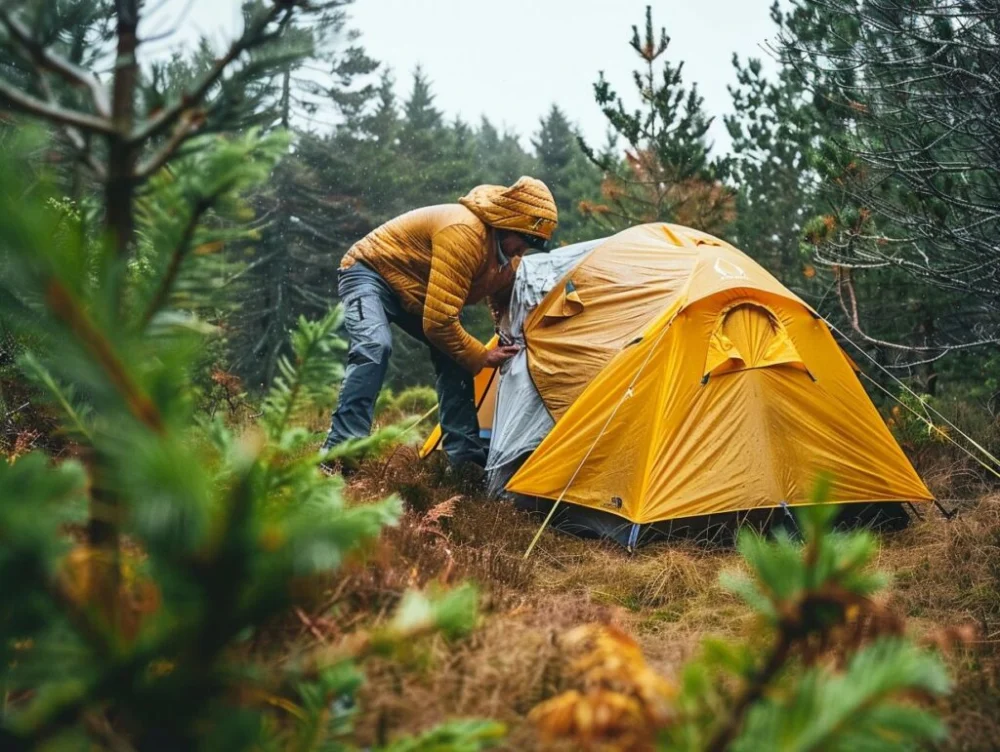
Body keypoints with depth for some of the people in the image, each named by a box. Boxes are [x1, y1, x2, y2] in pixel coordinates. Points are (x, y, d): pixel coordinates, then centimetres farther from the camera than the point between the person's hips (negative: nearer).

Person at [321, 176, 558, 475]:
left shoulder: (505, 253, -5)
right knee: (374, 347, -34)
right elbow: (439, 321, -34)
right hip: (369, 272, -9)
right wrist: (481, 357, -22)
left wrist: (512, 347, 2)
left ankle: (465, 457, 2)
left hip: (415, 290, 9)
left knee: (455, 352, -2)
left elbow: (507, 306, 17)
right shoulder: (463, 232, -35)